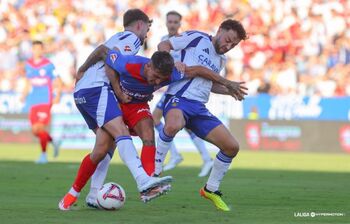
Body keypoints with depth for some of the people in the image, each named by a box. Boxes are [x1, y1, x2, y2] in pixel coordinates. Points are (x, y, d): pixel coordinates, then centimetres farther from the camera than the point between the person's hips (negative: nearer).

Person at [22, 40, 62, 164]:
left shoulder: (48, 65, -4)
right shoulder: (28, 64, 11)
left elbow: (57, 81, -1)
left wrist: (57, 95, -13)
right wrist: (24, 94, 14)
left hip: (45, 100, -5)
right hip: (33, 102, 5)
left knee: (40, 128, -15)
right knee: (35, 131, 2)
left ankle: (43, 154, -4)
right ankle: (53, 142, 27)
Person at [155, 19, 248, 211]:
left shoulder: (220, 60, 24)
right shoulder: (197, 38, 3)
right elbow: (163, 45, 3)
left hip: (199, 108, 7)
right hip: (179, 98, -7)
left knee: (232, 147, -2)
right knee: (173, 125, -43)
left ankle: (211, 189, 17)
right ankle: (154, 171, -24)